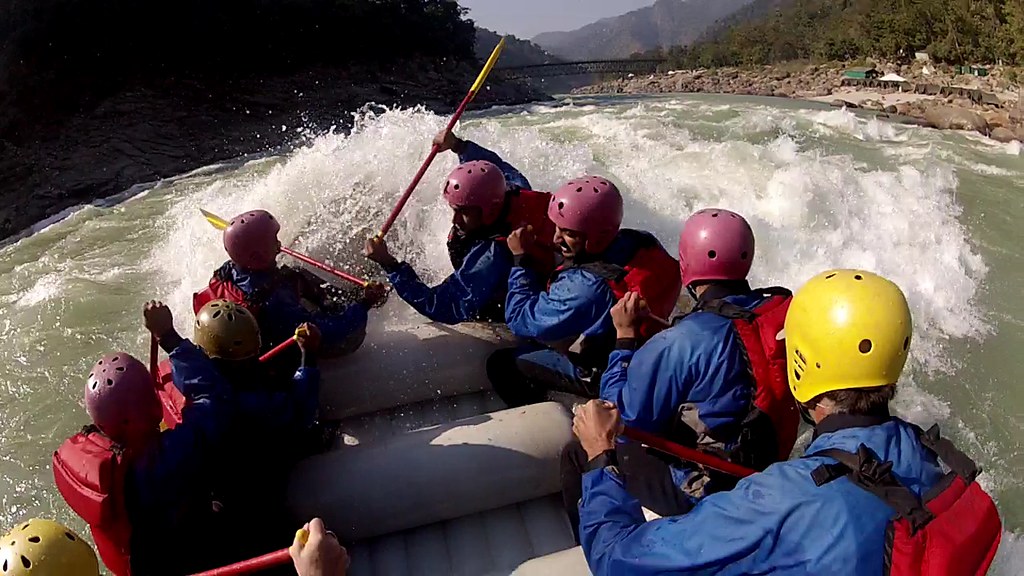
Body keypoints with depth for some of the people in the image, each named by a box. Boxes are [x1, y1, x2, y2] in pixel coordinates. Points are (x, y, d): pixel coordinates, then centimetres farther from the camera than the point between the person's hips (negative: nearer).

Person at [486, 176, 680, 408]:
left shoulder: (584, 286, -39)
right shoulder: (643, 243, -19)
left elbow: (521, 320, -24)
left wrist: (520, 259, -16)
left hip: (599, 374, -8)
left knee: (500, 364, 2)